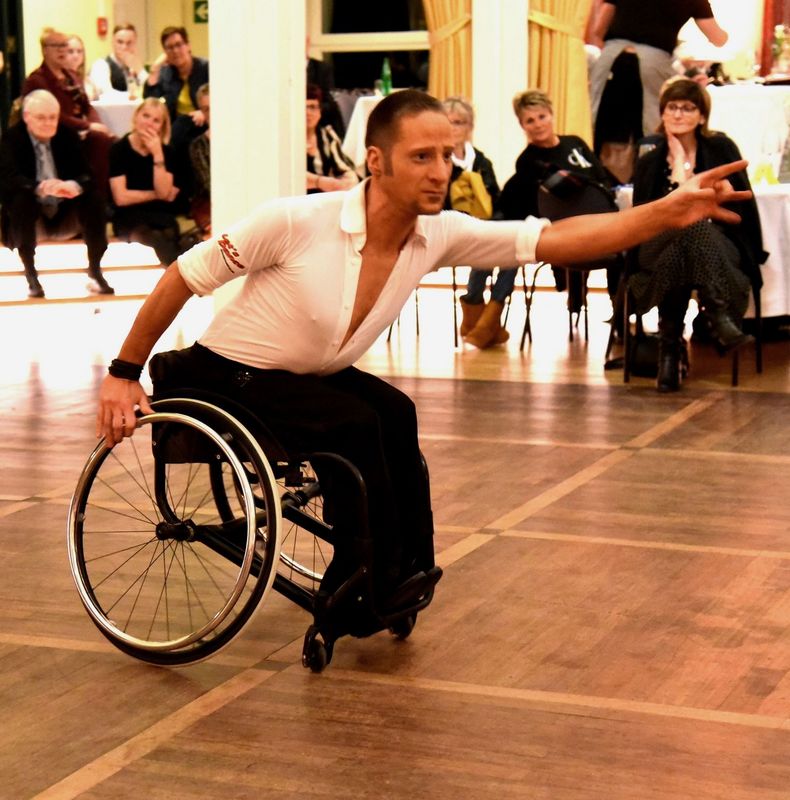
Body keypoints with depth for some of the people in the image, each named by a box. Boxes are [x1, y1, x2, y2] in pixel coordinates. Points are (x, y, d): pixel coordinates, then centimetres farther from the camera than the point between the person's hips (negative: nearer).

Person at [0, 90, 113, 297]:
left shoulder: (68, 135, 0)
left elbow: (86, 174, -11)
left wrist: (75, 185, -39)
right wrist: (41, 188, -49)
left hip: (64, 211, 3)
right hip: (31, 210, -2)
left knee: (93, 198, -24)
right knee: (21, 199, -34)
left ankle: (95, 273, -15)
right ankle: (31, 276, -24)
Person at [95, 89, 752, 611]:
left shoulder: (441, 235, -11)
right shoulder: (296, 221, -27)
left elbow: (560, 239, -16)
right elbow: (184, 276, -18)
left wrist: (669, 212, -26)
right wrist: (124, 372, -15)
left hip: (306, 378, 6)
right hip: (223, 379, -6)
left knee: (394, 416, -17)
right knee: (354, 425, -25)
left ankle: (400, 575, 0)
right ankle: (368, 586, -7)